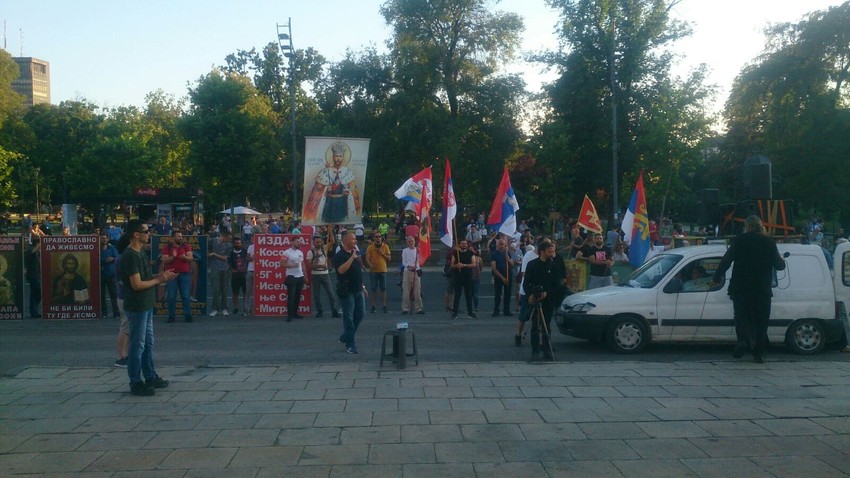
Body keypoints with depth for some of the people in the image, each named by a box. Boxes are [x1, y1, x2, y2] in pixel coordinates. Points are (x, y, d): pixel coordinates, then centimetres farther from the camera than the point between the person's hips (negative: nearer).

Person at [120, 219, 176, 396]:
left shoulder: (140, 252, 11)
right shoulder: (130, 256, -20)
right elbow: (137, 284, -23)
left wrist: (160, 276, 3)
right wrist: (159, 280, -14)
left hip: (146, 306, 10)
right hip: (137, 307, -10)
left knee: (148, 343, 17)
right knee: (137, 345, -1)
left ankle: (150, 377, 28)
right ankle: (136, 383, 9)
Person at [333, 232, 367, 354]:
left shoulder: (355, 253, 13)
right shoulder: (339, 256, -11)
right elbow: (341, 270, -28)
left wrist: (362, 286, 19)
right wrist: (352, 258, -29)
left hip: (358, 290, 8)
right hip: (347, 291, -8)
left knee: (360, 314, 10)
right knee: (348, 317, -2)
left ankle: (345, 337, 24)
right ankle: (350, 344, 5)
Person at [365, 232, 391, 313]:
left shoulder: (385, 247, 5)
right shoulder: (370, 247, 1)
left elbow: (389, 258, 5)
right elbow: (367, 258, -7)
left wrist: (382, 253, -10)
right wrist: (370, 264, -26)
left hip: (383, 270, 1)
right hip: (373, 270, -1)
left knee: (383, 289, 3)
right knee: (374, 289, 2)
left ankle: (384, 306, 8)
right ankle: (373, 306, 8)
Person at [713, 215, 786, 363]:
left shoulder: (739, 240, -1)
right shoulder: (769, 242, 3)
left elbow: (726, 260, -2)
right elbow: (779, 265, 7)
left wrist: (717, 277, 10)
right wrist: (782, 261, 31)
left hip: (740, 289, -1)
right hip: (762, 290, 1)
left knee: (741, 316, 4)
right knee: (760, 321, 8)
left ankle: (744, 339, -23)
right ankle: (758, 353, 8)